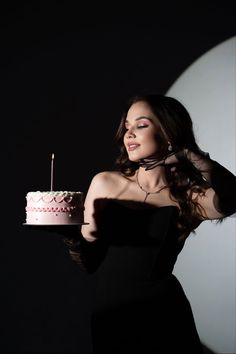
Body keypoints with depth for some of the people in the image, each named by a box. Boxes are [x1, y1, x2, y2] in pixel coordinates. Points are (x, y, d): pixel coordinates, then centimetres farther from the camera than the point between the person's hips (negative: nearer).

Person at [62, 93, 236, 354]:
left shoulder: (190, 197, -8)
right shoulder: (105, 184, -3)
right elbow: (89, 264, 3)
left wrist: (188, 154, -24)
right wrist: (71, 235, -17)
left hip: (164, 316, -1)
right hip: (109, 314, 2)